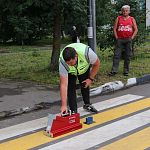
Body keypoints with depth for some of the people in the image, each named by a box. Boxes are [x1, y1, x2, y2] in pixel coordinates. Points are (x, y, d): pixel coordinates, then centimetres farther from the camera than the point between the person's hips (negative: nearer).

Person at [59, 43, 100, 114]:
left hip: (84, 67, 1)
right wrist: (64, 105, -43)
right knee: (70, 87, -13)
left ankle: (87, 104, 29)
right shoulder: (62, 63, -41)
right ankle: (73, 111, -2)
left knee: (85, 85, 6)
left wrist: (91, 78, -17)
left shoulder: (86, 52, -43)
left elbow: (97, 64, -21)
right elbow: (63, 85, -40)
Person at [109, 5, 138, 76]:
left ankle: (126, 71, 12)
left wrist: (132, 37, -3)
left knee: (127, 56, 4)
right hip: (119, 40, -1)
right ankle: (114, 71, -5)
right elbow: (114, 28, 4)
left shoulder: (132, 19, 7)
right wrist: (116, 37, -4)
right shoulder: (118, 18, 6)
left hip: (128, 40, 1)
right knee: (116, 55, -5)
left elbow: (136, 29, 6)